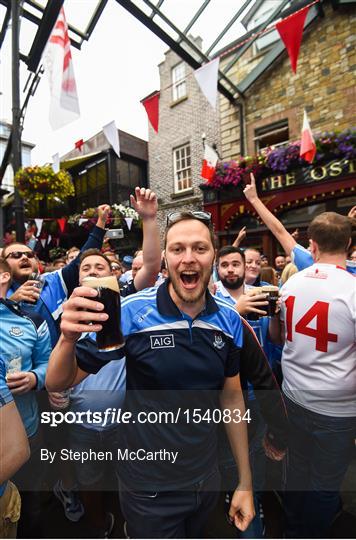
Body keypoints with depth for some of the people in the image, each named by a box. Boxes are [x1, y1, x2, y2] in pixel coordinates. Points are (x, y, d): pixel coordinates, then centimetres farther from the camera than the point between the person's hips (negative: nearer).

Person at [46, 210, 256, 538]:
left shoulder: (229, 320, -10)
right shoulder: (130, 313, -22)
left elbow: (232, 397, 1)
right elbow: (58, 384, -15)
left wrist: (245, 482, 5)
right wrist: (68, 338, -36)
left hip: (207, 480, 5)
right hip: (150, 490, -4)